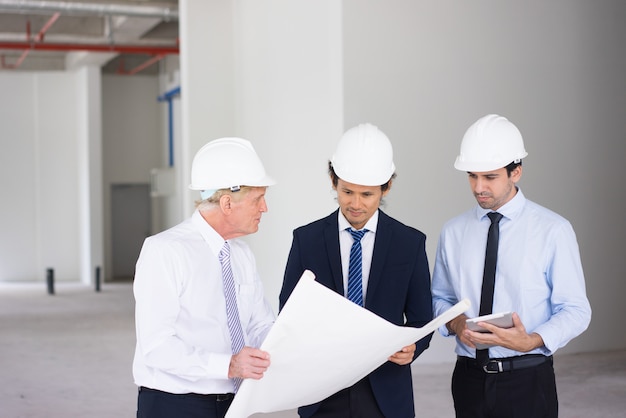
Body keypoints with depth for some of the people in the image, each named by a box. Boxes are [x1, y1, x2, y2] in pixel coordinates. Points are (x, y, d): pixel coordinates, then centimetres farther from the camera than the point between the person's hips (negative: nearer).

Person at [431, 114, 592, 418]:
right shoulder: (453, 232, 3)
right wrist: (455, 322, -10)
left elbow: (575, 310, -6)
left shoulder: (553, 230, -7)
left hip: (528, 380, -3)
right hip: (469, 378, 3)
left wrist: (532, 341, -22)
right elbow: (440, 297, 12)